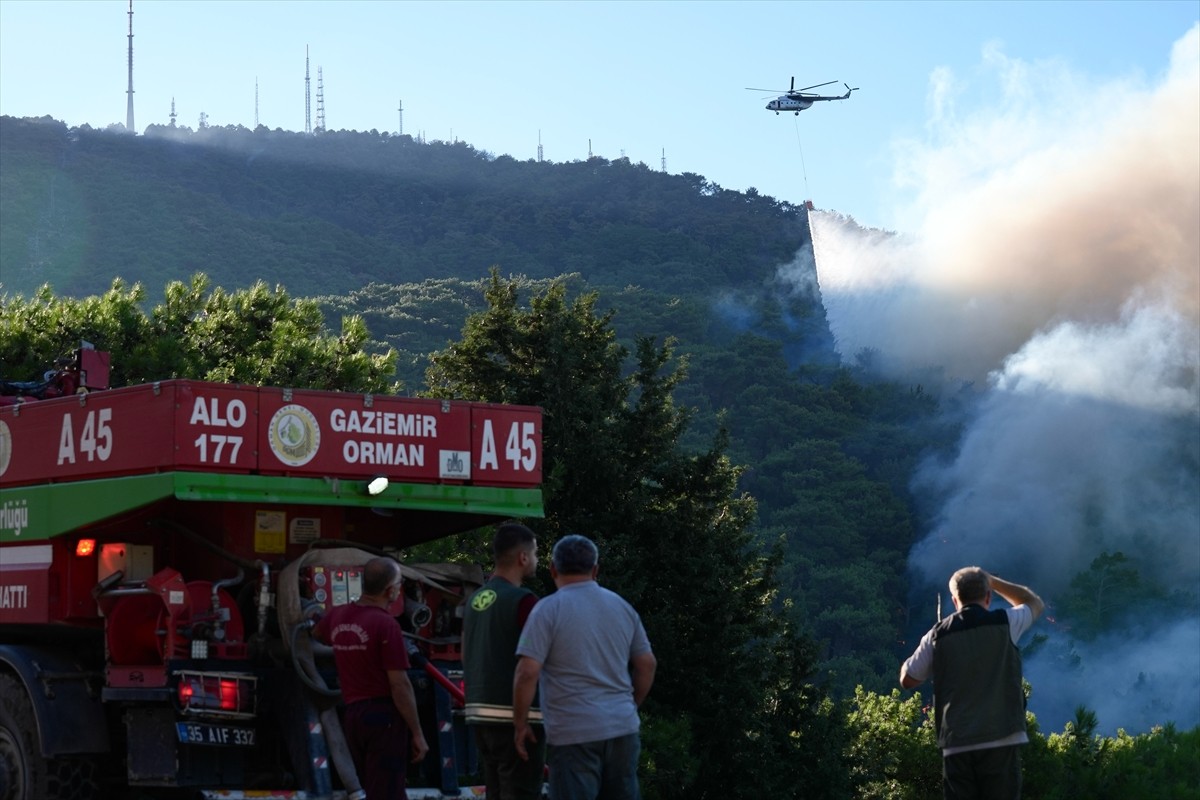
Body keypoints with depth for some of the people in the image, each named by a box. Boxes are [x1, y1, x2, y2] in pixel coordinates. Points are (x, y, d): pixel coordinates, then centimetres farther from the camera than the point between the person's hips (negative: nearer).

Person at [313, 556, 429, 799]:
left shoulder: (338, 616, 8)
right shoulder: (385, 624, -15)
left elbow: (317, 634, 34)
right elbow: (399, 685, -16)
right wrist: (417, 733, -10)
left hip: (353, 715, 8)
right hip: (384, 715, -8)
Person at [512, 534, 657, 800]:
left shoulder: (549, 609, -7)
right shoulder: (623, 608, 10)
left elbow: (527, 672, -14)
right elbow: (646, 665, 14)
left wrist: (520, 724, -4)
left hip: (573, 735, -5)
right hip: (623, 729, 5)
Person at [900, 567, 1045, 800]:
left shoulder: (938, 635, 5)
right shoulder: (1004, 623, 1)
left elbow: (907, 679, 16)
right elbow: (1036, 603, 24)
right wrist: (992, 581, 28)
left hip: (957, 744, 1)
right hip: (1001, 741, -1)